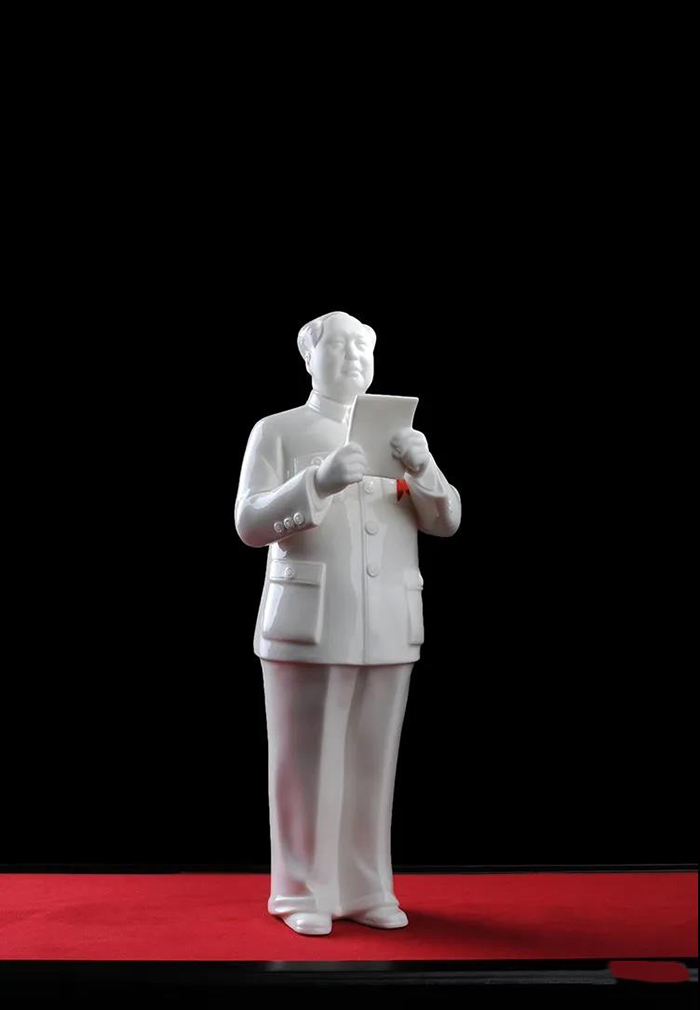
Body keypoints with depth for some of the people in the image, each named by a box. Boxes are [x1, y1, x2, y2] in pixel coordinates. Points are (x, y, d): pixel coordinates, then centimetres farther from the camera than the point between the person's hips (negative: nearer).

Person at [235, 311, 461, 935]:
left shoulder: (398, 436, 16)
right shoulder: (277, 432, 5)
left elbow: (445, 522, 8)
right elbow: (250, 524, -5)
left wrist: (423, 469, -12)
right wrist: (318, 482, -21)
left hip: (387, 628, 3)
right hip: (308, 625, -3)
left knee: (372, 761, 6)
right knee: (306, 761, 0)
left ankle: (366, 891, 16)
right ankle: (304, 894, 10)